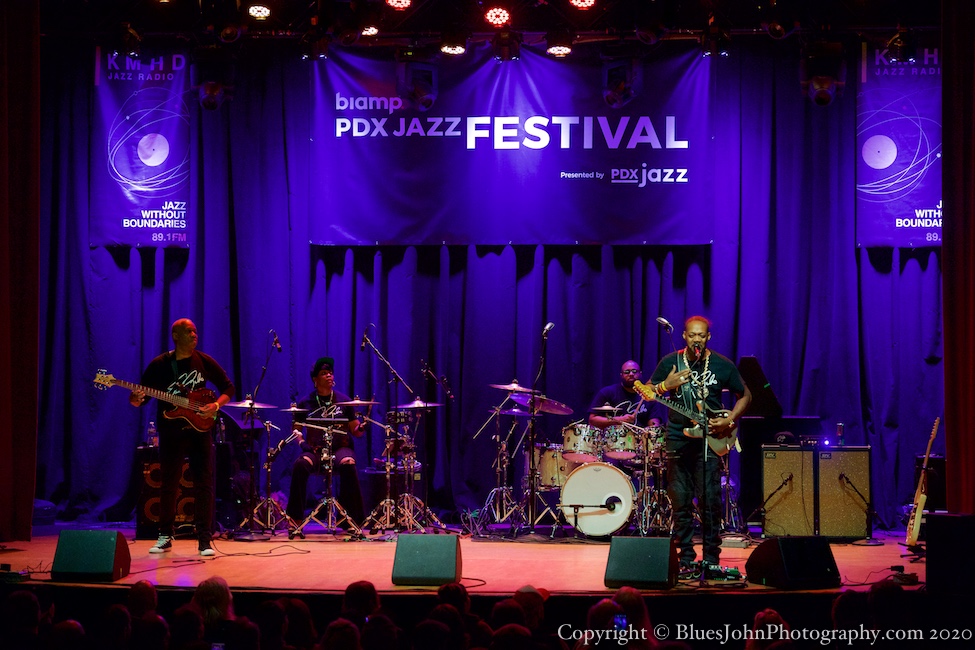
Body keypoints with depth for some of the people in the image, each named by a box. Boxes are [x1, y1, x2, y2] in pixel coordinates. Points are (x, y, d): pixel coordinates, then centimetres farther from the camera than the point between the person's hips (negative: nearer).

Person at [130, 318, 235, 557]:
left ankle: (205, 540, -1)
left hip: (199, 428, 0)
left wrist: (216, 405, -9)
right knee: (168, 485, 6)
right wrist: (135, 399, -22)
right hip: (171, 432, 0)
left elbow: (228, 387, 9)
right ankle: (165, 537, 20)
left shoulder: (204, 362, 3)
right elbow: (139, 398, 1)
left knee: (204, 484, -5)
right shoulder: (159, 365, 0)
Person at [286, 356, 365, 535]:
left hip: (341, 448, 0)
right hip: (315, 450, 1)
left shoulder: (343, 400, 10)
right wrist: (302, 442, -7)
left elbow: (354, 430, 9)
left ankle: (353, 520, -28)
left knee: (347, 464, -36)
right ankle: (295, 521, -26)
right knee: (300, 465, -33)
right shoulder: (306, 403, 10)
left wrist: (361, 428, -14)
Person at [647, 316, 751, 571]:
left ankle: (711, 557, 3)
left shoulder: (723, 365, 2)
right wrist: (665, 386, -10)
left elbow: (745, 395, 12)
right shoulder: (669, 362, 5)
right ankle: (686, 557, 11)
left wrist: (729, 420, -2)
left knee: (710, 500, -7)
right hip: (677, 438, 1)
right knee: (680, 501, 2)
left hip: (709, 438, -1)